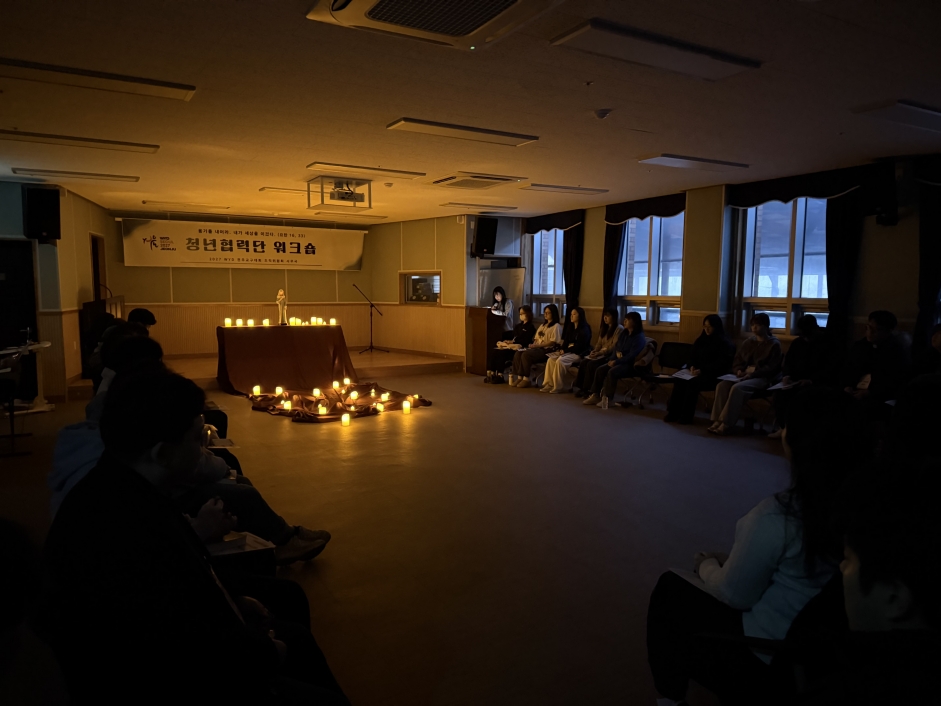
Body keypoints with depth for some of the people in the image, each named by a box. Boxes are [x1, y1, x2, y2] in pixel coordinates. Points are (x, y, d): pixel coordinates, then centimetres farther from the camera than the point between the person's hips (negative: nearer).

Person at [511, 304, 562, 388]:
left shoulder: (556, 326, -1)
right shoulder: (543, 325, 27)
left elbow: (553, 342, -12)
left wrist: (537, 345, -16)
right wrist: (533, 344, -1)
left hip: (547, 350, -8)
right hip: (537, 348, 8)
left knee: (526, 355, -30)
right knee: (518, 353, -17)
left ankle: (526, 379, -23)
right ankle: (519, 377, -20)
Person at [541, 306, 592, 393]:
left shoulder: (585, 329, -8)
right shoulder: (570, 327, 18)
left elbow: (580, 346, -16)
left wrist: (566, 351, -17)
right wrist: (562, 349, -5)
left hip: (579, 353, -8)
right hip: (568, 351, 8)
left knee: (560, 360, -31)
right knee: (551, 359, -16)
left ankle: (559, 386, -23)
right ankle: (549, 384, -18)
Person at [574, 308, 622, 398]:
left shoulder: (619, 329, -7)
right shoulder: (604, 328, 20)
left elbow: (614, 346, -15)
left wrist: (600, 353, -21)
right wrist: (594, 351, -2)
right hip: (600, 353, 8)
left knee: (591, 364, -29)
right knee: (583, 362, -19)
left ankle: (587, 389, -20)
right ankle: (579, 386, -19)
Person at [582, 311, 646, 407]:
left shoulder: (639, 337, -13)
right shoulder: (624, 333, 13)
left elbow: (632, 356, -21)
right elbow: (616, 348, 15)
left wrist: (616, 361, -23)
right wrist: (611, 359, -3)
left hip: (630, 364, -8)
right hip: (617, 361, 8)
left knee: (612, 372, -33)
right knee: (600, 369, -13)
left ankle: (607, 398, -27)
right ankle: (595, 395, -12)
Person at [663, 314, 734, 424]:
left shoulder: (725, 343, -4)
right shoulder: (701, 340, 17)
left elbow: (721, 364, -13)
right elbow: (693, 356, 19)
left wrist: (703, 370, -23)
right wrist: (692, 366, -4)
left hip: (713, 376, -6)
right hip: (699, 372, 6)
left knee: (692, 383, -34)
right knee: (679, 380, -25)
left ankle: (686, 416, -27)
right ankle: (673, 412, -25)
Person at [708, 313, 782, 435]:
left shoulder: (774, 344, 1)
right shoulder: (749, 341, 18)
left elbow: (772, 367, -9)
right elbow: (738, 359, 21)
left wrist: (752, 374, -20)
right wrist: (739, 370, -2)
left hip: (762, 378, -6)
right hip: (745, 375, 6)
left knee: (737, 388, -34)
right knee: (721, 385, -24)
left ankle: (726, 424, -33)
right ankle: (718, 420, -27)